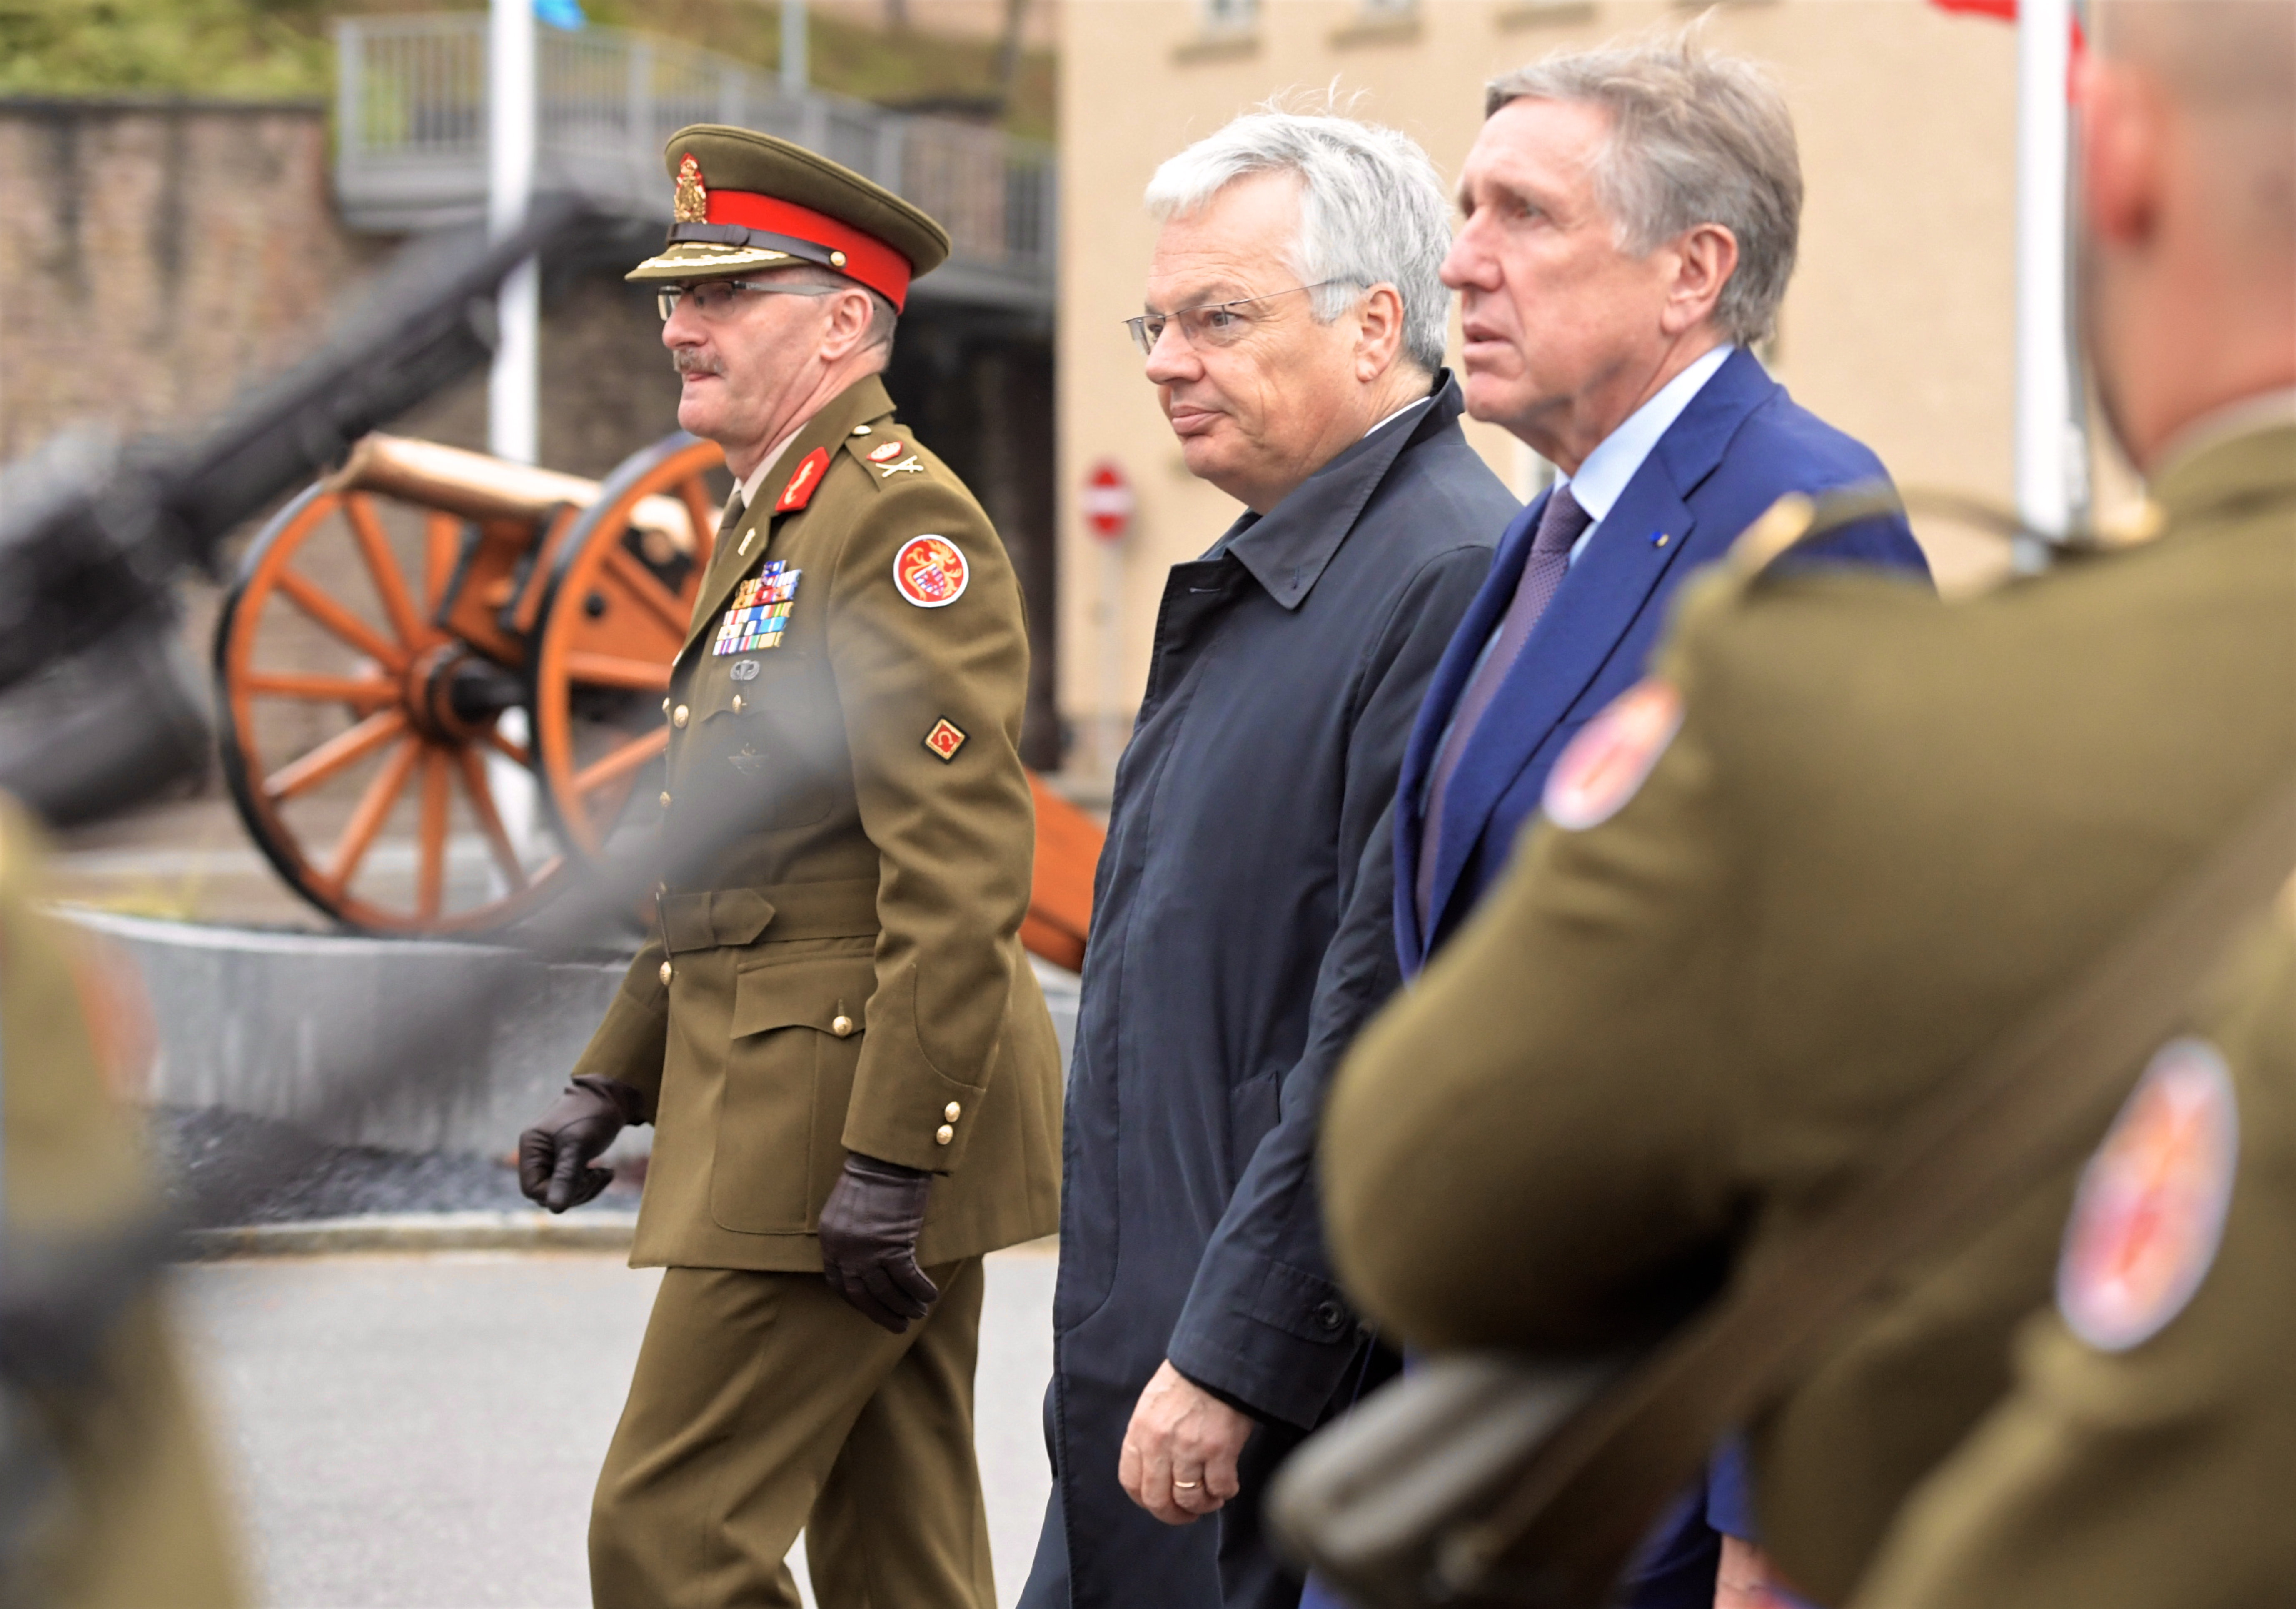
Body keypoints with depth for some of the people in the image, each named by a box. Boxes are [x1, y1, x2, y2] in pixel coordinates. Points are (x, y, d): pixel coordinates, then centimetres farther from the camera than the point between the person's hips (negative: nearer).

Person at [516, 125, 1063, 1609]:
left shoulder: (902, 519, -14)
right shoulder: (773, 521, 18)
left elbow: (963, 875, -22)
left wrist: (888, 1157, -24)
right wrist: (613, 1079, 19)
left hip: (845, 1107, -10)